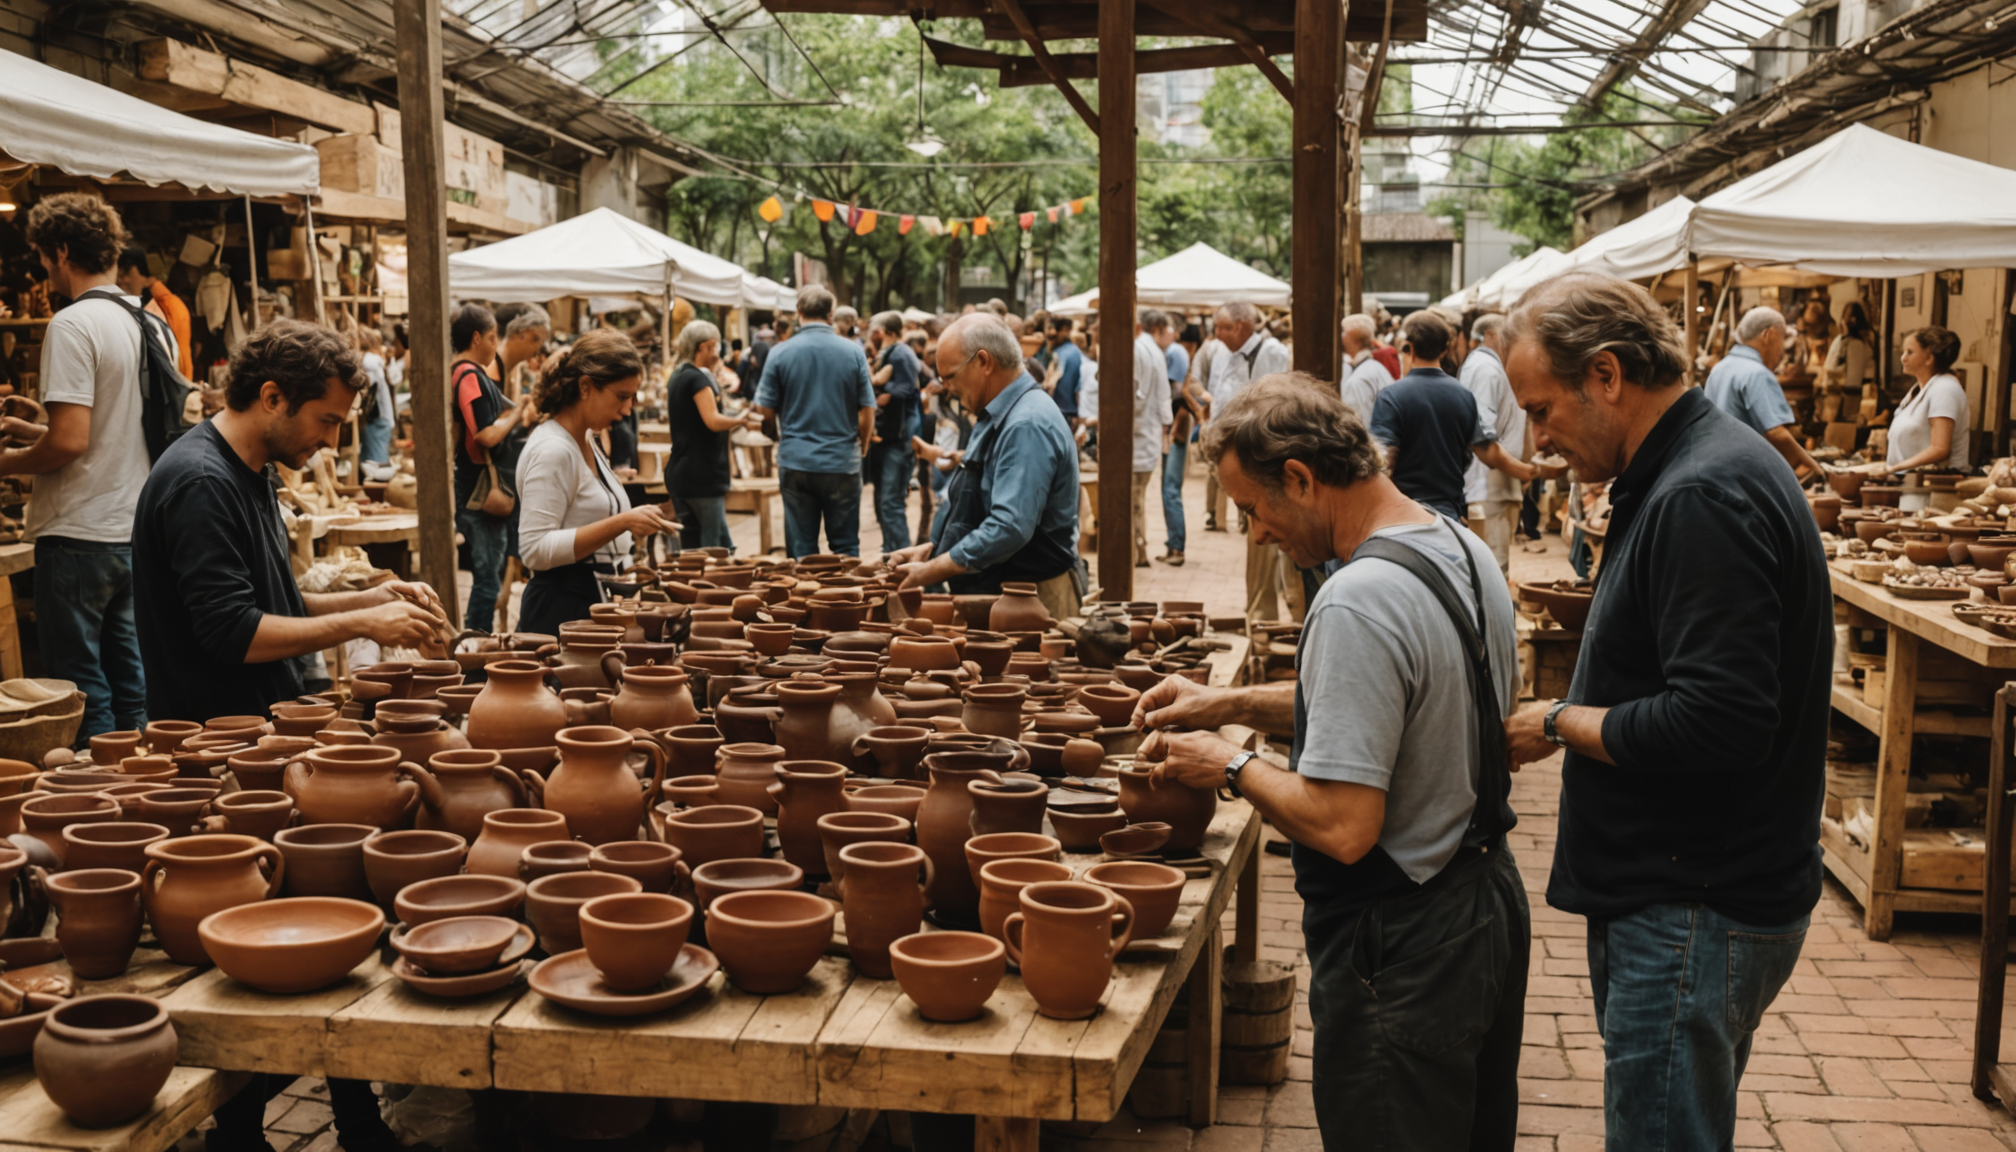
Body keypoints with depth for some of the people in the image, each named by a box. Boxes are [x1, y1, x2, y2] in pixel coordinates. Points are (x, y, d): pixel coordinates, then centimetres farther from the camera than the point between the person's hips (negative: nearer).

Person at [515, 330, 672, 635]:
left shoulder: (586, 441, 12)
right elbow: (536, 549, -24)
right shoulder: (552, 450, -16)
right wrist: (620, 523, -27)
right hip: (561, 608, -9)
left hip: (595, 599, 9)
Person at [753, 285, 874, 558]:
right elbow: (867, 410, -1)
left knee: (801, 548, 7)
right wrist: (863, 442, 18)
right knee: (846, 546, 9)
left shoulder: (780, 353, -5)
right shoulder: (853, 351, -4)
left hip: (795, 462, 0)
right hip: (843, 463, 0)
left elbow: (764, 410, -1)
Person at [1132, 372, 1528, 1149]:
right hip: (1489, 902, 10)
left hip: (1401, 949, -10)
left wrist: (1231, 767, -13)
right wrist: (1232, 703, 11)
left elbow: (1342, 828, -29)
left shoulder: (1357, 603, -28)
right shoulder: (1464, 548, 3)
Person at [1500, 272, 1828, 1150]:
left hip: (1697, 914, -10)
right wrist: (1570, 715, 6)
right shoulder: (1692, 470, 11)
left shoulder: (1703, 499, -22)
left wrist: (1560, 724, -14)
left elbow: (1716, 724, -28)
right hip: (1678, 893, 10)